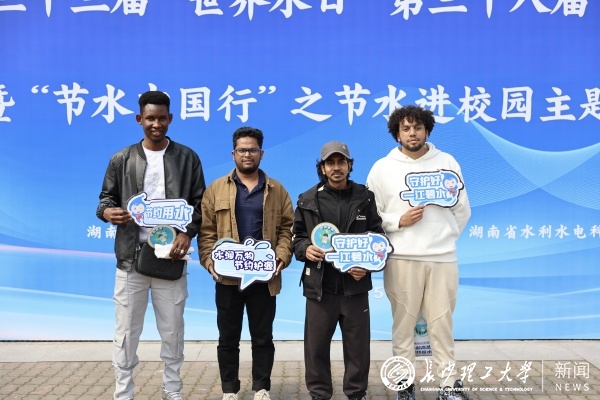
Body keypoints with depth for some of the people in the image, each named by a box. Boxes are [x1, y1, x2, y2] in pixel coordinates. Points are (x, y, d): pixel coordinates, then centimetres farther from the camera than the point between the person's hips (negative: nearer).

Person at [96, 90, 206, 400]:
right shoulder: (122, 159, 6)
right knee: (126, 330, 5)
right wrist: (107, 212, -14)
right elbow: (106, 198, 10)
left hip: (170, 255, 0)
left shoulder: (187, 158, 5)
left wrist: (188, 233, -12)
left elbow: (200, 203, 4)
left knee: (172, 330, 9)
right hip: (131, 256, 1)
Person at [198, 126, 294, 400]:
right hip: (228, 277, 0)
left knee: (263, 337, 9)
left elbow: (287, 228, 3)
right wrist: (210, 262, -12)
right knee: (228, 338, 9)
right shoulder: (216, 189, 5)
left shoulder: (277, 190, 7)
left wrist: (282, 256, -12)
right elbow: (206, 231, 0)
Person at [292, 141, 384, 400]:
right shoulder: (308, 200, 5)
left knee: (358, 345, 8)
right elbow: (297, 237, 11)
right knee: (317, 345, 7)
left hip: (355, 285, 0)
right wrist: (305, 249, -11)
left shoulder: (365, 197, 6)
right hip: (319, 286, 0)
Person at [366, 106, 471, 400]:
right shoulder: (382, 167, 4)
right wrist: (399, 221, -10)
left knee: (442, 323, 4)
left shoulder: (447, 162, 8)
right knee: (403, 322, 4)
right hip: (401, 258, -1)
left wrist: (445, 238, 8)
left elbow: (462, 209, 12)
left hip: (443, 257, 1)